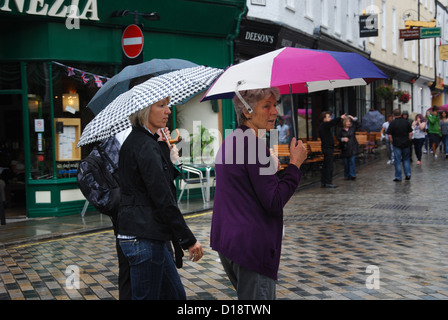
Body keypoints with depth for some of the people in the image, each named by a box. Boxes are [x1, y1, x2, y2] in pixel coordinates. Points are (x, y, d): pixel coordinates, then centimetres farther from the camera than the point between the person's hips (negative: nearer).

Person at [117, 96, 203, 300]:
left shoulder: (135, 142, 14)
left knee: (176, 295, 17)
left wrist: (164, 146, 7)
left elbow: (168, 175, 17)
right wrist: (189, 240, -16)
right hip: (144, 237, -10)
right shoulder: (146, 146, -17)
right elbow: (163, 199, -20)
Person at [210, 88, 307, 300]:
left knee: (247, 295, 22)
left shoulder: (228, 142, 15)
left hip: (226, 241, 10)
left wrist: (282, 166, 14)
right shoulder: (255, 144, -16)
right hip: (252, 246, -10)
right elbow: (275, 202, -18)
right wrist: (295, 163, -11)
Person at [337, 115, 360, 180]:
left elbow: (358, 125, -7)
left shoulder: (352, 128, 3)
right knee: (346, 162, 6)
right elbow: (338, 137, 3)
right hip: (345, 148, 1)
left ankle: (352, 175, -8)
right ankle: (346, 175, 16)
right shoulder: (341, 130, 1)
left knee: (352, 161, -9)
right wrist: (342, 139, -17)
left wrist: (354, 119, -12)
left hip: (353, 148, 0)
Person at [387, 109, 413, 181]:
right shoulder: (406, 122, 1)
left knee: (397, 161, 1)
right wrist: (408, 141, 12)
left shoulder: (392, 123, -9)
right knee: (406, 159, 17)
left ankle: (398, 177, 4)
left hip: (397, 144, -3)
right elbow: (410, 133, 2)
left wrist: (392, 142, 3)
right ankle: (408, 174, 13)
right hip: (406, 144, 3)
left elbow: (389, 135, -11)